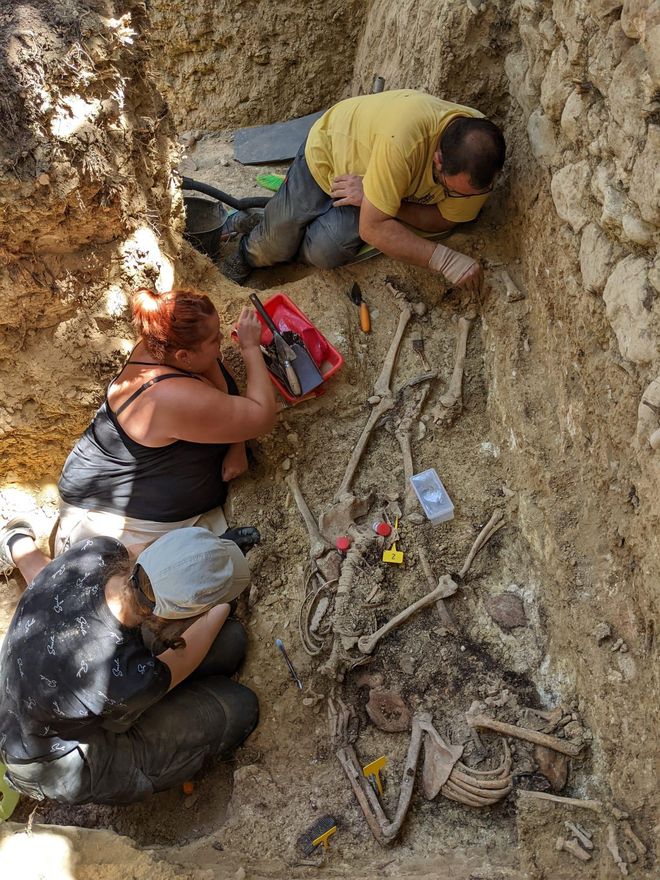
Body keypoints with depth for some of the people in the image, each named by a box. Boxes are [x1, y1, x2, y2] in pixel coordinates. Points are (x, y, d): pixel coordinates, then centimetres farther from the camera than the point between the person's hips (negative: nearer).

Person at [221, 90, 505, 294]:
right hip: (329, 149, -3)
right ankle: (246, 257, 34)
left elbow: (443, 219, -17)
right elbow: (372, 228, -41)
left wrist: (378, 196, -32)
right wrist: (445, 260, -47)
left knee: (326, 252, -21)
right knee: (277, 242, -4)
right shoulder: (402, 139, -46)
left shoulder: (479, 162, -30)